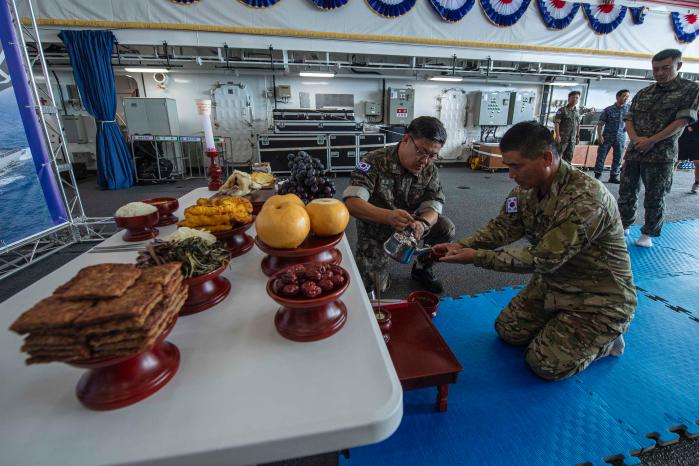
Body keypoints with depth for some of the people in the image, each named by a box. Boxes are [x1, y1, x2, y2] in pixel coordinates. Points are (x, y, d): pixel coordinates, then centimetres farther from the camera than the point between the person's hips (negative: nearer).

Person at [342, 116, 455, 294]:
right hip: (375, 229, -4)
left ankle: (422, 268, 10)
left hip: (408, 224, 4)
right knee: (374, 286, -10)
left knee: (446, 228, -15)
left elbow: (433, 207, -16)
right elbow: (351, 202, -36)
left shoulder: (429, 170, -10)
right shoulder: (375, 161, -25)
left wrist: (422, 223, -41)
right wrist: (388, 216, -53)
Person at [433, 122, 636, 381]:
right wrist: (462, 246, -23)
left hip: (599, 296, -7)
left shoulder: (585, 200, -33)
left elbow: (543, 259, -32)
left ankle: (606, 339, 16)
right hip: (553, 282, 7)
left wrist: (477, 257, -32)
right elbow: (502, 226, -6)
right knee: (508, 331, 6)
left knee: (546, 363, -9)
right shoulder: (527, 187, -9)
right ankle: (563, 323, 26)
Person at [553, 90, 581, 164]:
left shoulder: (577, 112, 15)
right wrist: (557, 135, -18)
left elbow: (578, 125, 20)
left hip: (572, 139, 6)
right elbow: (556, 123, -11)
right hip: (563, 138, -6)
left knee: (569, 157, 7)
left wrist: (578, 136, 16)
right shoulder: (562, 110, -3)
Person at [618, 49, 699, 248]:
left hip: (661, 155, -4)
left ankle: (648, 233, 15)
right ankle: (623, 225, 22)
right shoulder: (642, 93, 12)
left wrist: (651, 141, -15)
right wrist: (635, 138, -10)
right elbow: (629, 119, 9)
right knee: (626, 192, 8)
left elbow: (682, 121, -8)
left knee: (654, 198, 3)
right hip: (634, 152, 4)